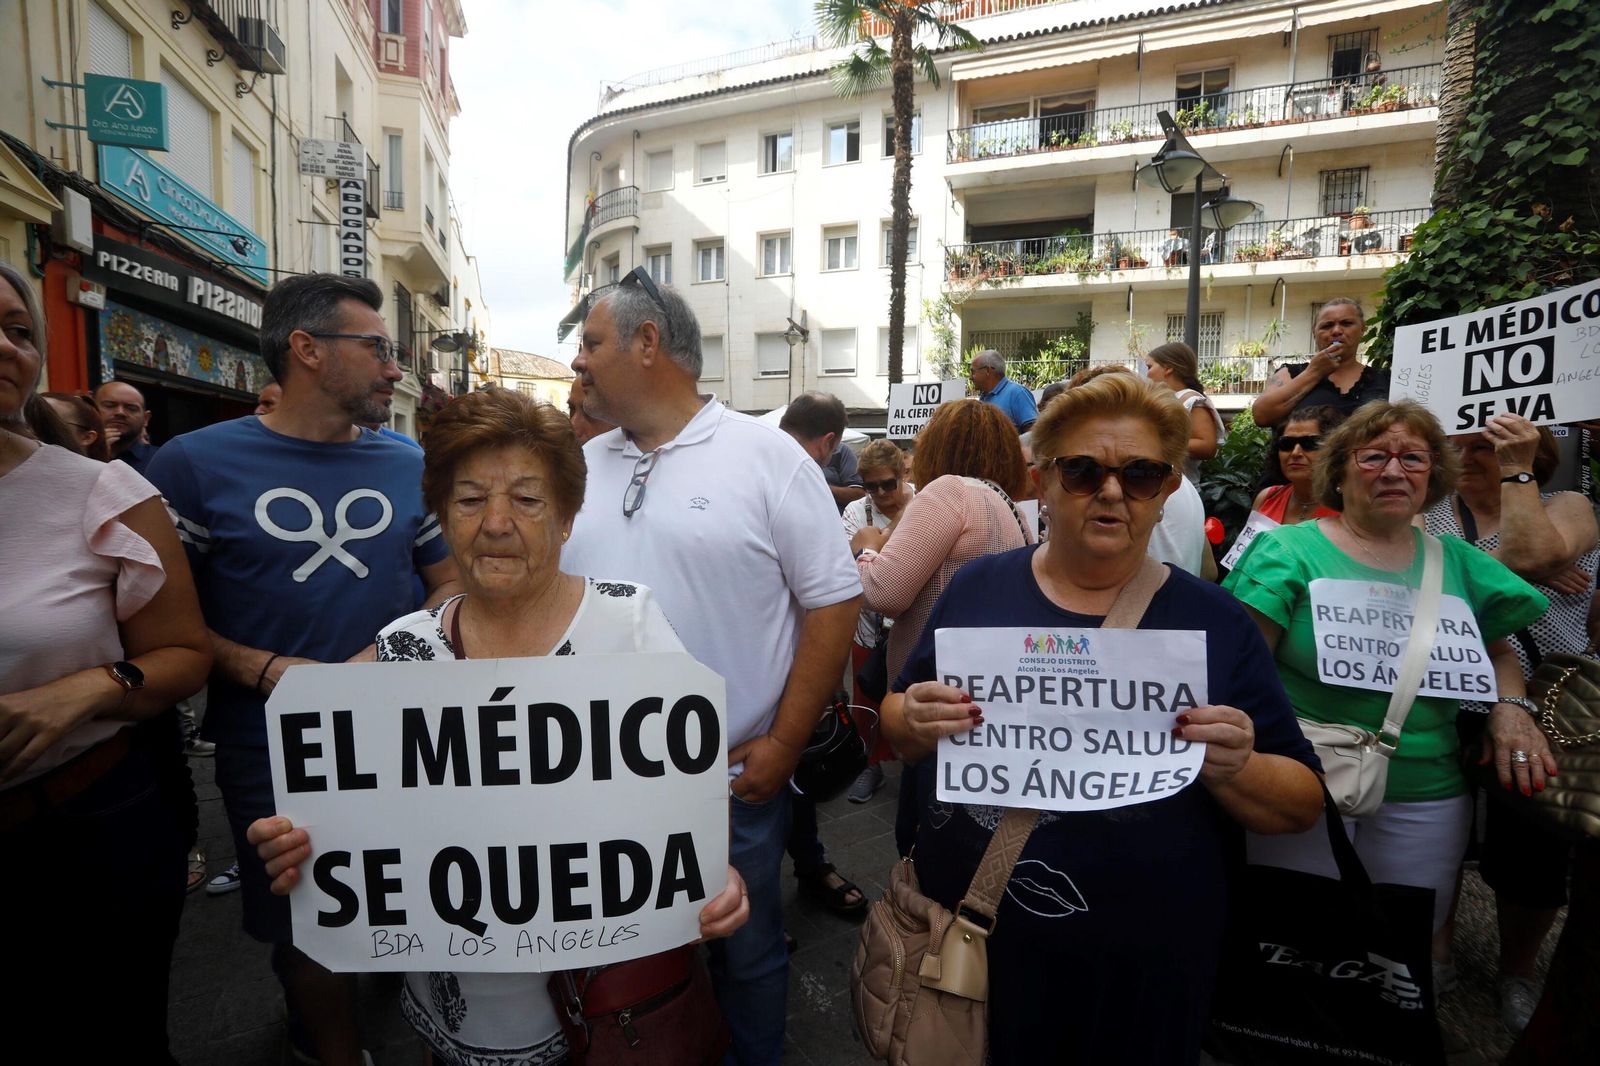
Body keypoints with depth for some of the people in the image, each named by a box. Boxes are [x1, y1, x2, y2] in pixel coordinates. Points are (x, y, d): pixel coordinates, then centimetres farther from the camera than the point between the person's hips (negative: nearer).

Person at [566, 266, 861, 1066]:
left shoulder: (767, 456, -10)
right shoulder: (582, 466, 5)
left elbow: (833, 601, -10)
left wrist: (783, 745, -12)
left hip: (734, 777, -4)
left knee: (745, 955, 17)